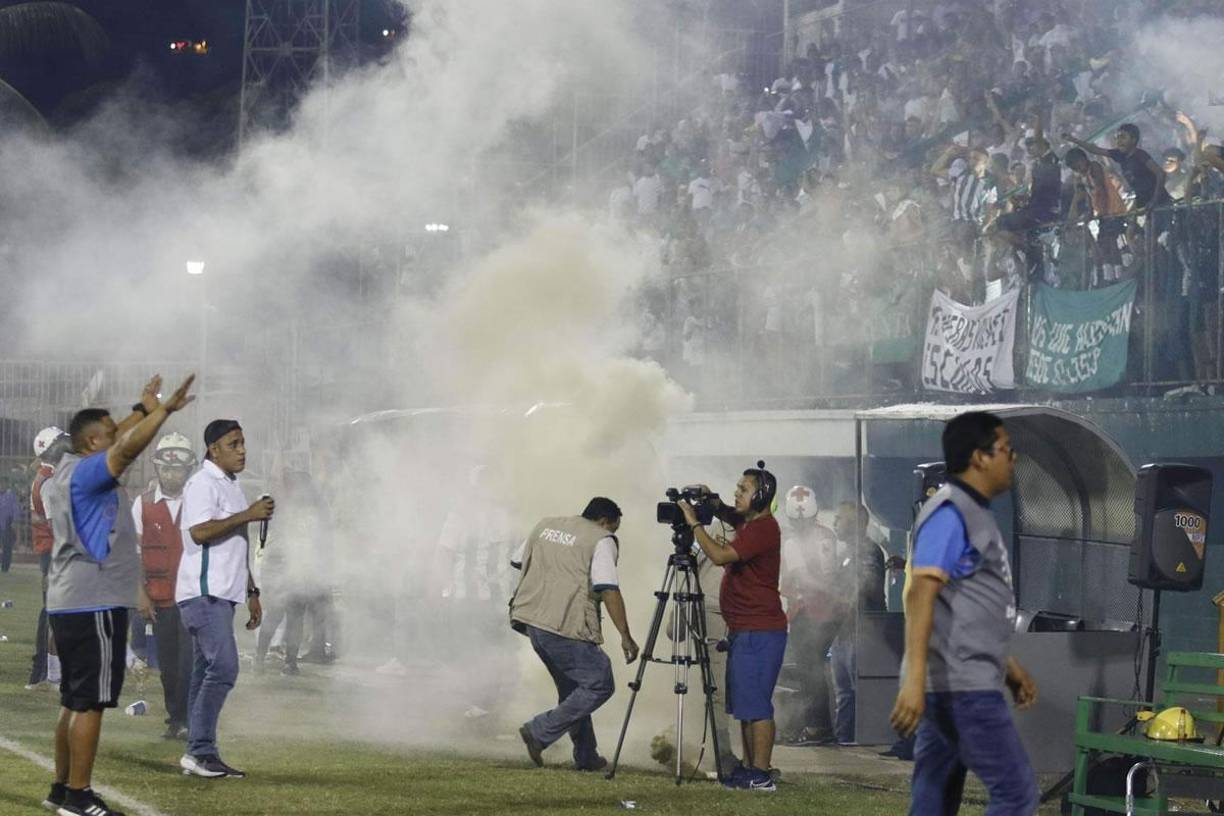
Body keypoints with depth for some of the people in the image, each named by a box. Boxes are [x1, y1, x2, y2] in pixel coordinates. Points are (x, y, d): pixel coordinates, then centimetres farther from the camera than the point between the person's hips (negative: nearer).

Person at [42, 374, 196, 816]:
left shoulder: (68, 472, 15)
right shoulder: (85, 473, -12)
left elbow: (116, 441, 30)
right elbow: (128, 448, -29)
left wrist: (143, 409, 30)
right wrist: (164, 410, -22)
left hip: (68, 604, 10)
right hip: (95, 603, -10)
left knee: (75, 701, 14)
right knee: (90, 702, -8)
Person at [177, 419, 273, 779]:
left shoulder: (231, 486, 21)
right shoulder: (203, 484, -10)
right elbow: (200, 532, -23)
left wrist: (251, 592, 24)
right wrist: (249, 515, -20)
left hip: (221, 594, 10)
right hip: (203, 593, -10)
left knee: (207, 672, 9)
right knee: (223, 667, -17)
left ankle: (200, 754, 11)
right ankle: (199, 750, -17)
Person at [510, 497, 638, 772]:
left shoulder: (545, 526, 17)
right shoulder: (601, 540, -4)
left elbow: (517, 562, 26)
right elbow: (608, 590, -14)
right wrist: (625, 637, -14)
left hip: (531, 620, 8)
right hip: (566, 627, -8)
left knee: (571, 688, 19)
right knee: (599, 685, -3)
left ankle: (586, 757, 20)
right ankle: (539, 732, -7)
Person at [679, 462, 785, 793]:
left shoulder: (764, 528, -16)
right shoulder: (747, 522, 15)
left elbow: (721, 555, -25)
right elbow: (729, 515, 37)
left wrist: (694, 524, -14)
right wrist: (712, 502, 15)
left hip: (759, 632, -11)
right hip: (743, 630, 11)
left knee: (755, 704, -11)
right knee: (744, 706, 13)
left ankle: (761, 775, -11)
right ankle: (749, 769, 17)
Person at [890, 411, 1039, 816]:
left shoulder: (974, 514, 19)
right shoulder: (950, 512, -12)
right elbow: (921, 593, -23)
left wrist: (1008, 666, 30)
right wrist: (914, 679, -31)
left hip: (965, 683, 10)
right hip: (959, 684, -10)